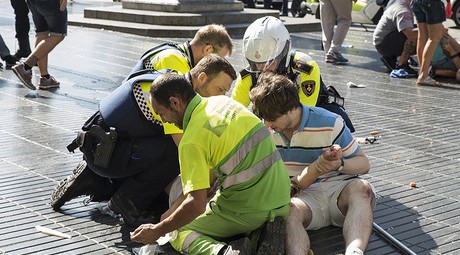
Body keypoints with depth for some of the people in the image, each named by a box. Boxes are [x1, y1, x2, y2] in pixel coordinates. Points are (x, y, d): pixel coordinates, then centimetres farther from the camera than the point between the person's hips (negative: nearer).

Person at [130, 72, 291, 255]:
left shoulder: (191, 140, -16)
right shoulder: (223, 101, 9)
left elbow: (196, 205, -20)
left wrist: (156, 231, -5)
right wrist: (175, 208, 23)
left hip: (247, 209, -7)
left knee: (179, 233, 9)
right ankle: (265, 231, 5)